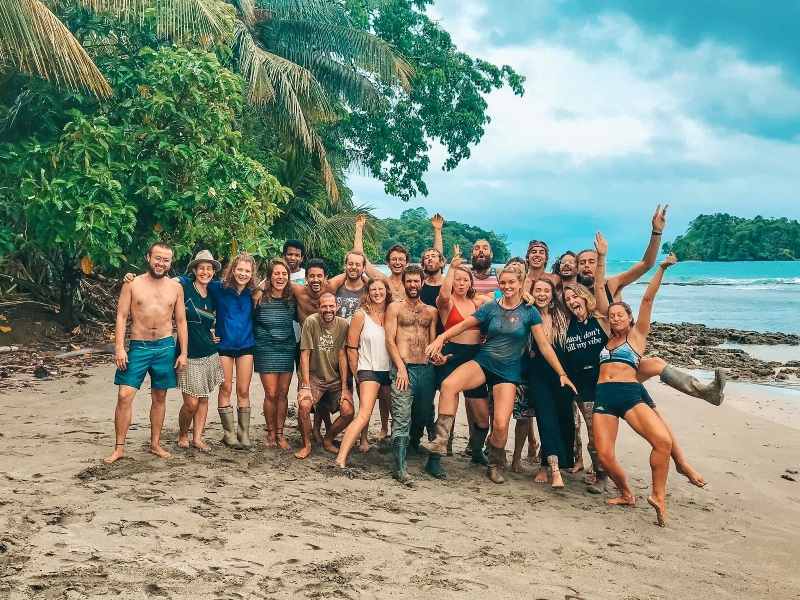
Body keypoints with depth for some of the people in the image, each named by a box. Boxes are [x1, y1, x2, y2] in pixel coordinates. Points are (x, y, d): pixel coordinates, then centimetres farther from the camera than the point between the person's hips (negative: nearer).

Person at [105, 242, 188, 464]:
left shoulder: (176, 287, 7)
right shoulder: (132, 284, 1)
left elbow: (181, 321, 9)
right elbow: (121, 317, -1)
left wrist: (184, 352, 4)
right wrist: (119, 348, -11)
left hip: (165, 347, 2)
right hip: (138, 346, -2)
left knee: (159, 397, 9)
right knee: (125, 395, -9)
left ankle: (155, 444, 21)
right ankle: (119, 447, -1)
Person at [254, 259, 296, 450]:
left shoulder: (292, 298, 3)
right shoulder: (260, 297, -8)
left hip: (287, 350, 3)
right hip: (265, 350, -3)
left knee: (283, 393, 6)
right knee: (271, 394, -5)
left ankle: (280, 434, 16)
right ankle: (270, 432, 14)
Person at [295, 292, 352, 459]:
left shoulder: (343, 325, -6)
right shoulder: (311, 322, -12)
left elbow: (342, 356, -6)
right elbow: (305, 354, -12)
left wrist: (344, 387, -9)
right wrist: (305, 386, -17)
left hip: (336, 379, 2)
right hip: (313, 376, -2)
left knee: (348, 412, -14)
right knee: (304, 405, -27)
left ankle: (328, 439, 15)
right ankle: (307, 445, -3)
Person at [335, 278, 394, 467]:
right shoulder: (361, 315, -3)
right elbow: (352, 348, -1)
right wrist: (357, 375, 1)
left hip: (389, 371, 6)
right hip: (369, 370, -6)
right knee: (364, 414, -21)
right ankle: (341, 457, -26)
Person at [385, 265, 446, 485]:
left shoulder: (431, 311, 17)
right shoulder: (395, 307, 7)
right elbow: (390, 340, -1)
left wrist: (437, 356, -9)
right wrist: (401, 367, -12)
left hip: (426, 369, 4)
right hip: (403, 368, -4)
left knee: (424, 415, 10)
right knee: (402, 419, -10)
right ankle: (400, 467, -9)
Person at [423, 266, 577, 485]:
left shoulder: (529, 312, 0)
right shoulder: (491, 308, 3)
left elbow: (544, 345, 0)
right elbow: (463, 325, 1)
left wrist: (562, 374, -4)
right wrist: (440, 338, -15)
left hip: (508, 370, -1)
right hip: (483, 362, 1)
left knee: (501, 424, -12)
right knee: (449, 384, -29)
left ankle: (496, 465, 18)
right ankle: (441, 441, -23)